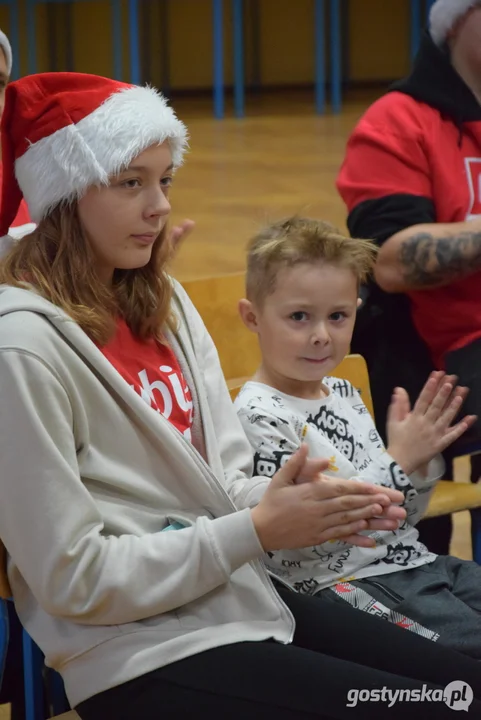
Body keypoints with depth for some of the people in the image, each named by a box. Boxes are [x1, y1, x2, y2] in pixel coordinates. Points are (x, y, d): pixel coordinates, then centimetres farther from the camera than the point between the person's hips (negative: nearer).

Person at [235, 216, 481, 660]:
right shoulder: (259, 415, -12)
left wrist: (422, 459, -4)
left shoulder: (344, 393, 13)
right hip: (337, 580, -8)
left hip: (412, 559, 8)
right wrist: (397, 461, -18)